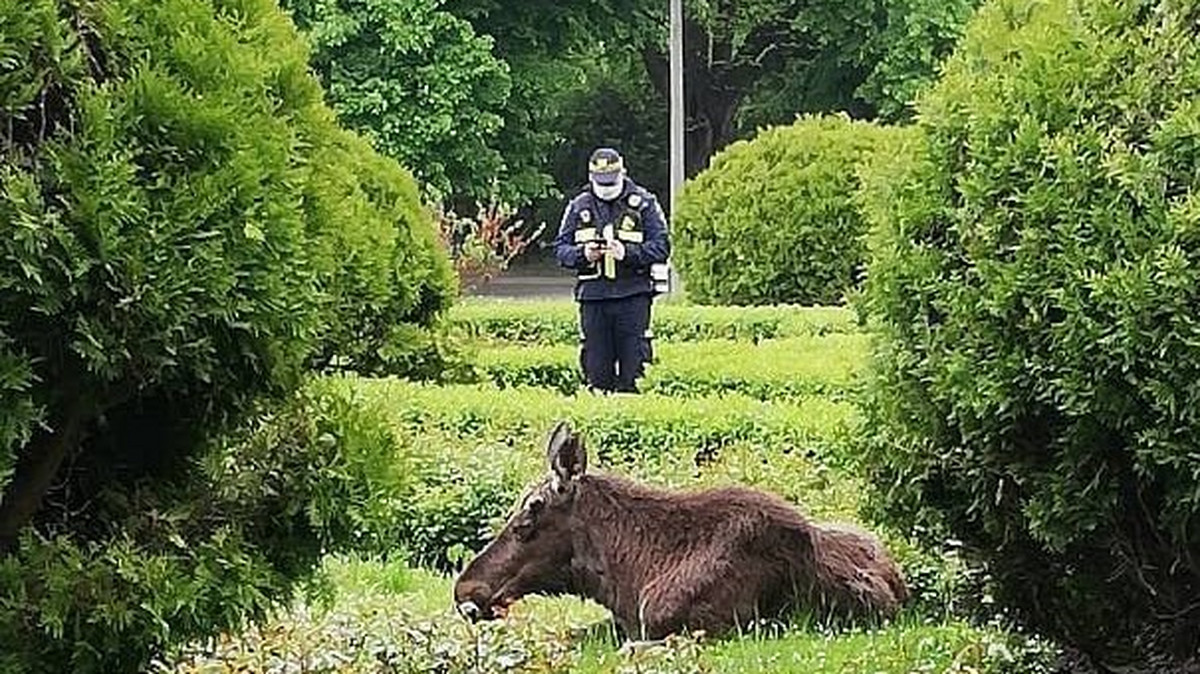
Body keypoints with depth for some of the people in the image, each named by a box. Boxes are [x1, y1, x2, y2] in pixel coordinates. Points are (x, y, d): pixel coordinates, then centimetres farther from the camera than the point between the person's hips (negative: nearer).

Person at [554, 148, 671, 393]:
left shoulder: (644, 203, 2)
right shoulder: (579, 207, 11)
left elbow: (661, 246, -2)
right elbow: (560, 248, 13)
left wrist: (627, 253, -17)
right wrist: (582, 254, -9)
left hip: (633, 293, -3)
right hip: (593, 294, 3)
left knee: (633, 360, -4)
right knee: (596, 363, 4)